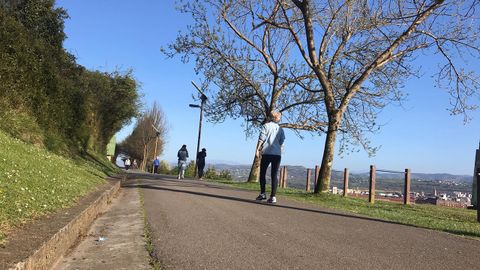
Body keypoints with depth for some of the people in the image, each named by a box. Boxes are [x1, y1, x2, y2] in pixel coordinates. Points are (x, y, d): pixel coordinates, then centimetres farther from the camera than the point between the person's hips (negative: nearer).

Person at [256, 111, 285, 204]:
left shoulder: (266, 126, 4)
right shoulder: (280, 128, 15)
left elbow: (262, 138, -4)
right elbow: (282, 141, 10)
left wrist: (258, 149, -1)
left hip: (267, 152, -3)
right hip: (277, 154, 3)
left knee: (262, 173, 10)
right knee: (274, 175, 1)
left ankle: (262, 193, 6)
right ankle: (273, 196, -5)